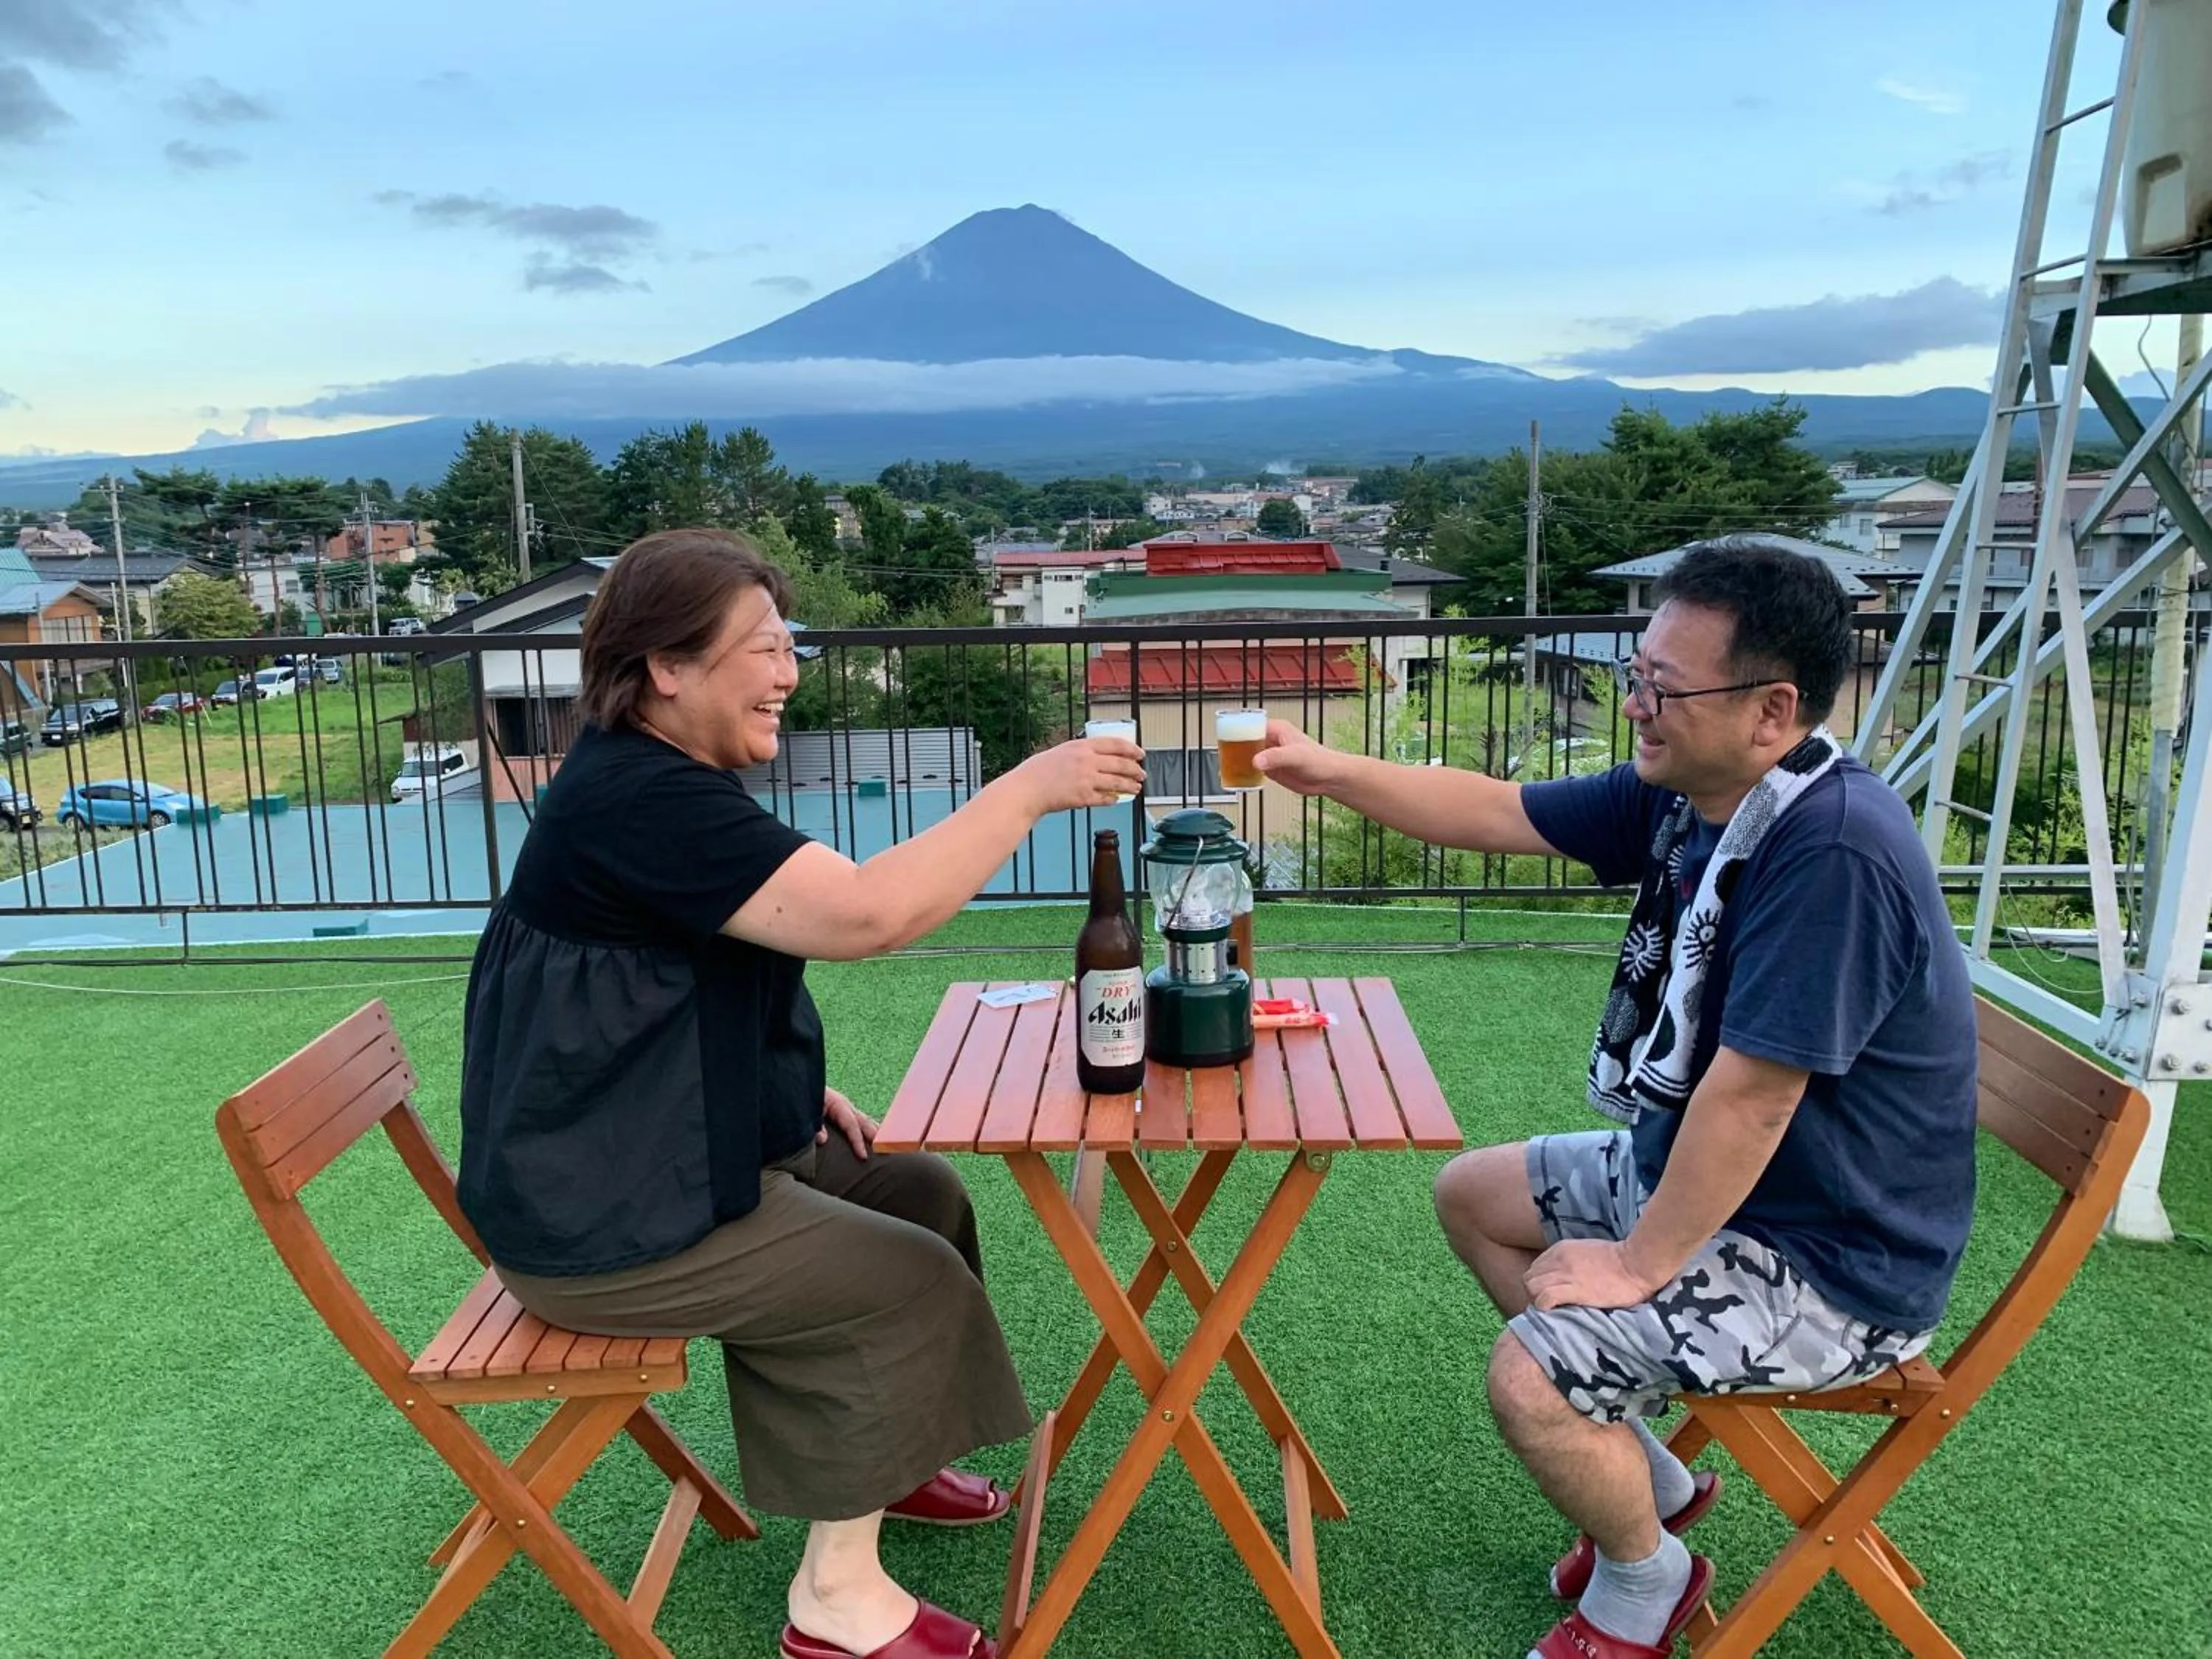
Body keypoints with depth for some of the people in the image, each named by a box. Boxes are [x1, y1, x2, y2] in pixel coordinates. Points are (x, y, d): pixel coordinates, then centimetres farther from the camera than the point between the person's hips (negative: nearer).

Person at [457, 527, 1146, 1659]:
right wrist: (1031, 787, -27)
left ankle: (880, 1457, 30)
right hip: (603, 1221, -10)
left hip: (655, 1152, 10)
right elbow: (865, 914, -36)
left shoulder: (665, 780, 9)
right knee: (912, 1280, -8)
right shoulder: (637, 800, -26)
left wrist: (800, 1090, 8)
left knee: (925, 1192, 12)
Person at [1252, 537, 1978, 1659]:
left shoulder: (1833, 849, -32)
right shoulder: (1685, 792, -4)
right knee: (1470, 1195, 16)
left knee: (1528, 1377, -20)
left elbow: (1750, 1094, -31)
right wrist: (1331, 771, -7)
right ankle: (1647, 1475, 26)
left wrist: (1641, 1265, -19)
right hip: (1688, 1167, 10)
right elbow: (1500, 813, 3)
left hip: (1830, 1257, -9)